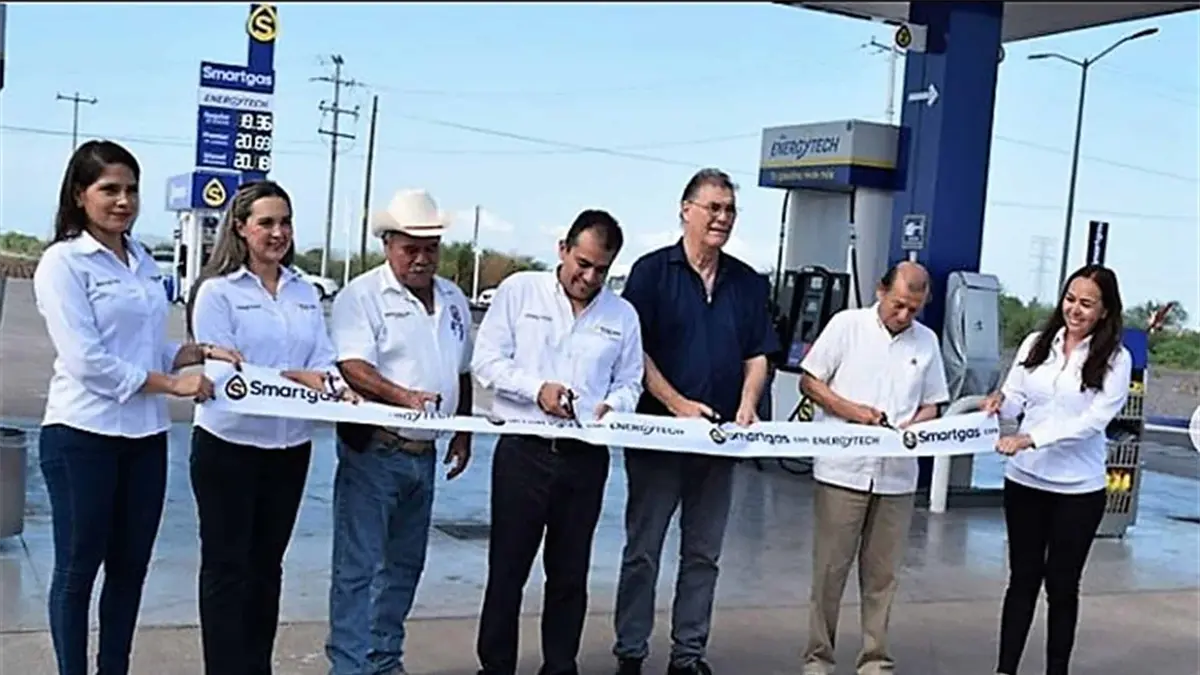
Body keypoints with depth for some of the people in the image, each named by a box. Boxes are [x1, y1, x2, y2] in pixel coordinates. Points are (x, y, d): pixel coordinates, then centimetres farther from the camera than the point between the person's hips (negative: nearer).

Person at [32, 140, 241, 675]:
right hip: (84, 436, -6)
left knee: (130, 567, 13)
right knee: (78, 568, 5)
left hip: (145, 436, 7)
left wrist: (200, 353, -2)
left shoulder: (143, 262, 12)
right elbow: (86, 360, -17)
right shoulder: (64, 262, -8)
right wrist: (173, 383, -18)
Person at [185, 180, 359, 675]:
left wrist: (335, 386, -18)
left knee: (267, 564, 15)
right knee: (227, 565, 4)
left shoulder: (306, 293, 9)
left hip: (290, 445, 5)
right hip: (230, 444, -5)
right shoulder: (217, 291, -6)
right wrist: (293, 377, -23)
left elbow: (323, 359, 4)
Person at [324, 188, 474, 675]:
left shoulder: (453, 300, 13)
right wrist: (404, 397, -34)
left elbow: (462, 373, 22)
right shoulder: (362, 295, -8)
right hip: (374, 450, -7)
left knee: (405, 563, 15)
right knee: (360, 566, -5)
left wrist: (463, 434, 16)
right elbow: (352, 368, -20)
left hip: (424, 453, 7)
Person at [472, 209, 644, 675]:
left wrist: (612, 405, -10)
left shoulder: (623, 315, 9)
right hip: (523, 449, -2)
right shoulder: (519, 290, 1)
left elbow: (630, 384, 12)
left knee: (570, 574, 12)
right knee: (507, 569, 4)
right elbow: (487, 361, -3)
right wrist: (537, 389, -16)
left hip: (586, 457, 3)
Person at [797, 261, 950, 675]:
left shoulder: (927, 341, 9)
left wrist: (915, 427, -9)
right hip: (842, 469, -3)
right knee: (830, 569, 3)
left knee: (882, 573, 8)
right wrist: (851, 410, -14)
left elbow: (931, 406, 13)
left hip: (897, 476, 3)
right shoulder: (847, 324, -1)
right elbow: (809, 381, 0)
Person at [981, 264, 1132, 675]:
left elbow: (1094, 419, -18)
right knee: (1023, 578, 11)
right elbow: (1016, 398, 5)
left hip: (1079, 490, -2)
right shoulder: (1036, 344, 1)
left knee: (1062, 585, 10)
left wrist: (1031, 438, -28)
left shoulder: (1115, 360, -9)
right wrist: (1000, 403, -19)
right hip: (1025, 480, 3)